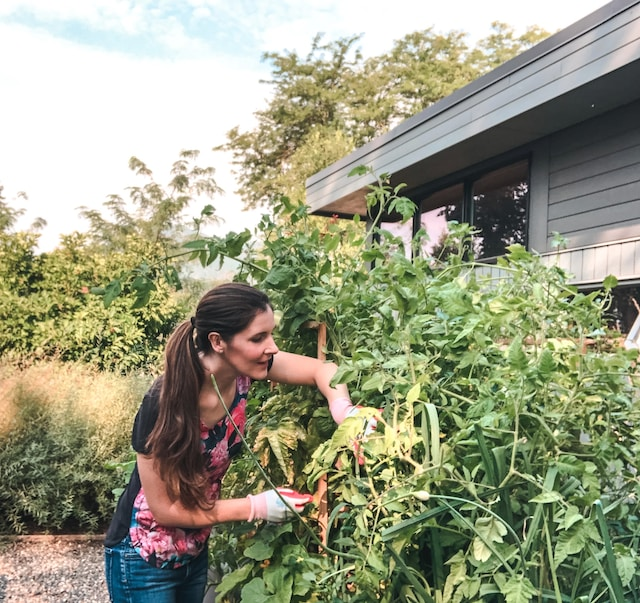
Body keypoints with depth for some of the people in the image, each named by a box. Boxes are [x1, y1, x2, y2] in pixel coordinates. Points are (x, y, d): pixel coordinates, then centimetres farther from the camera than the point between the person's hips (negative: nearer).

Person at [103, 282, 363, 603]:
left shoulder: (242, 371, -18)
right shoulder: (164, 404, -32)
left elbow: (322, 369, -8)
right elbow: (165, 508, -23)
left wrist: (343, 411, -27)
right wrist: (256, 506, -24)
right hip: (145, 561, -5)